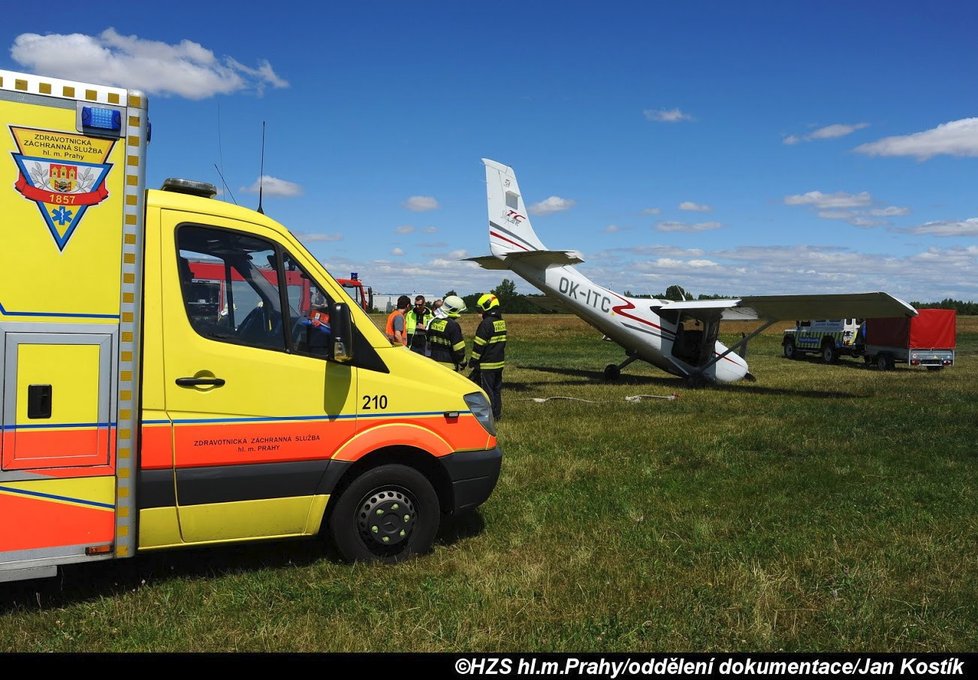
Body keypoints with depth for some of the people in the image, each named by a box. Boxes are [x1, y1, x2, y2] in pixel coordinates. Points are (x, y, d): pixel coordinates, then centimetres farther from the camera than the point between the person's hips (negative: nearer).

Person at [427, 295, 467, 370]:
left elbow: (429, 343, 17)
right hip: (448, 364, -8)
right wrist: (462, 363, 0)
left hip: (434, 361, 8)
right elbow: (459, 349, -15)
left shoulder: (433, 322, 8)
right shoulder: (453, 325, -16)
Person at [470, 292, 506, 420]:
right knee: (497, 389, 14)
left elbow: (479, 345, -16)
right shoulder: (501, 322, 10)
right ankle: (497, 413, 20)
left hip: (487, 364, -9)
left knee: (487, 390, -2)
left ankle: (489, 415, 0)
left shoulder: (486, 323, -17)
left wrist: (473, 362, -9)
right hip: (499, 362, 9)